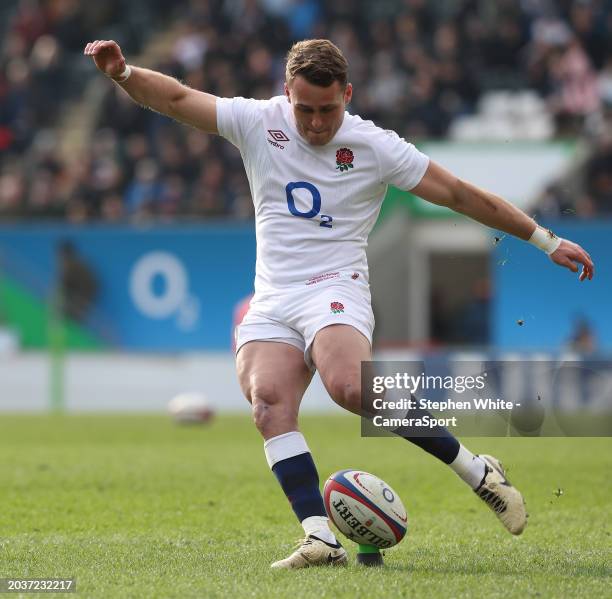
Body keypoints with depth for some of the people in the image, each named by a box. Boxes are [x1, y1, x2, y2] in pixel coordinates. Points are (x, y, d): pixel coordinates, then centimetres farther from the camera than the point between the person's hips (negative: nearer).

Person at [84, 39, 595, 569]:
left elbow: (460, 195, 4)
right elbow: (176, 99, 7)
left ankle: (477, 472, -18)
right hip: (271, 305, 4)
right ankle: (322, 539, -31)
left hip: (335, 292, -4)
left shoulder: (376, 147, 0)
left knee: (352, 389, -32)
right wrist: (122, 72, -12)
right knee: (269, 403, -24)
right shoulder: (258, 122, 6)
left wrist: (545, 240, 6)